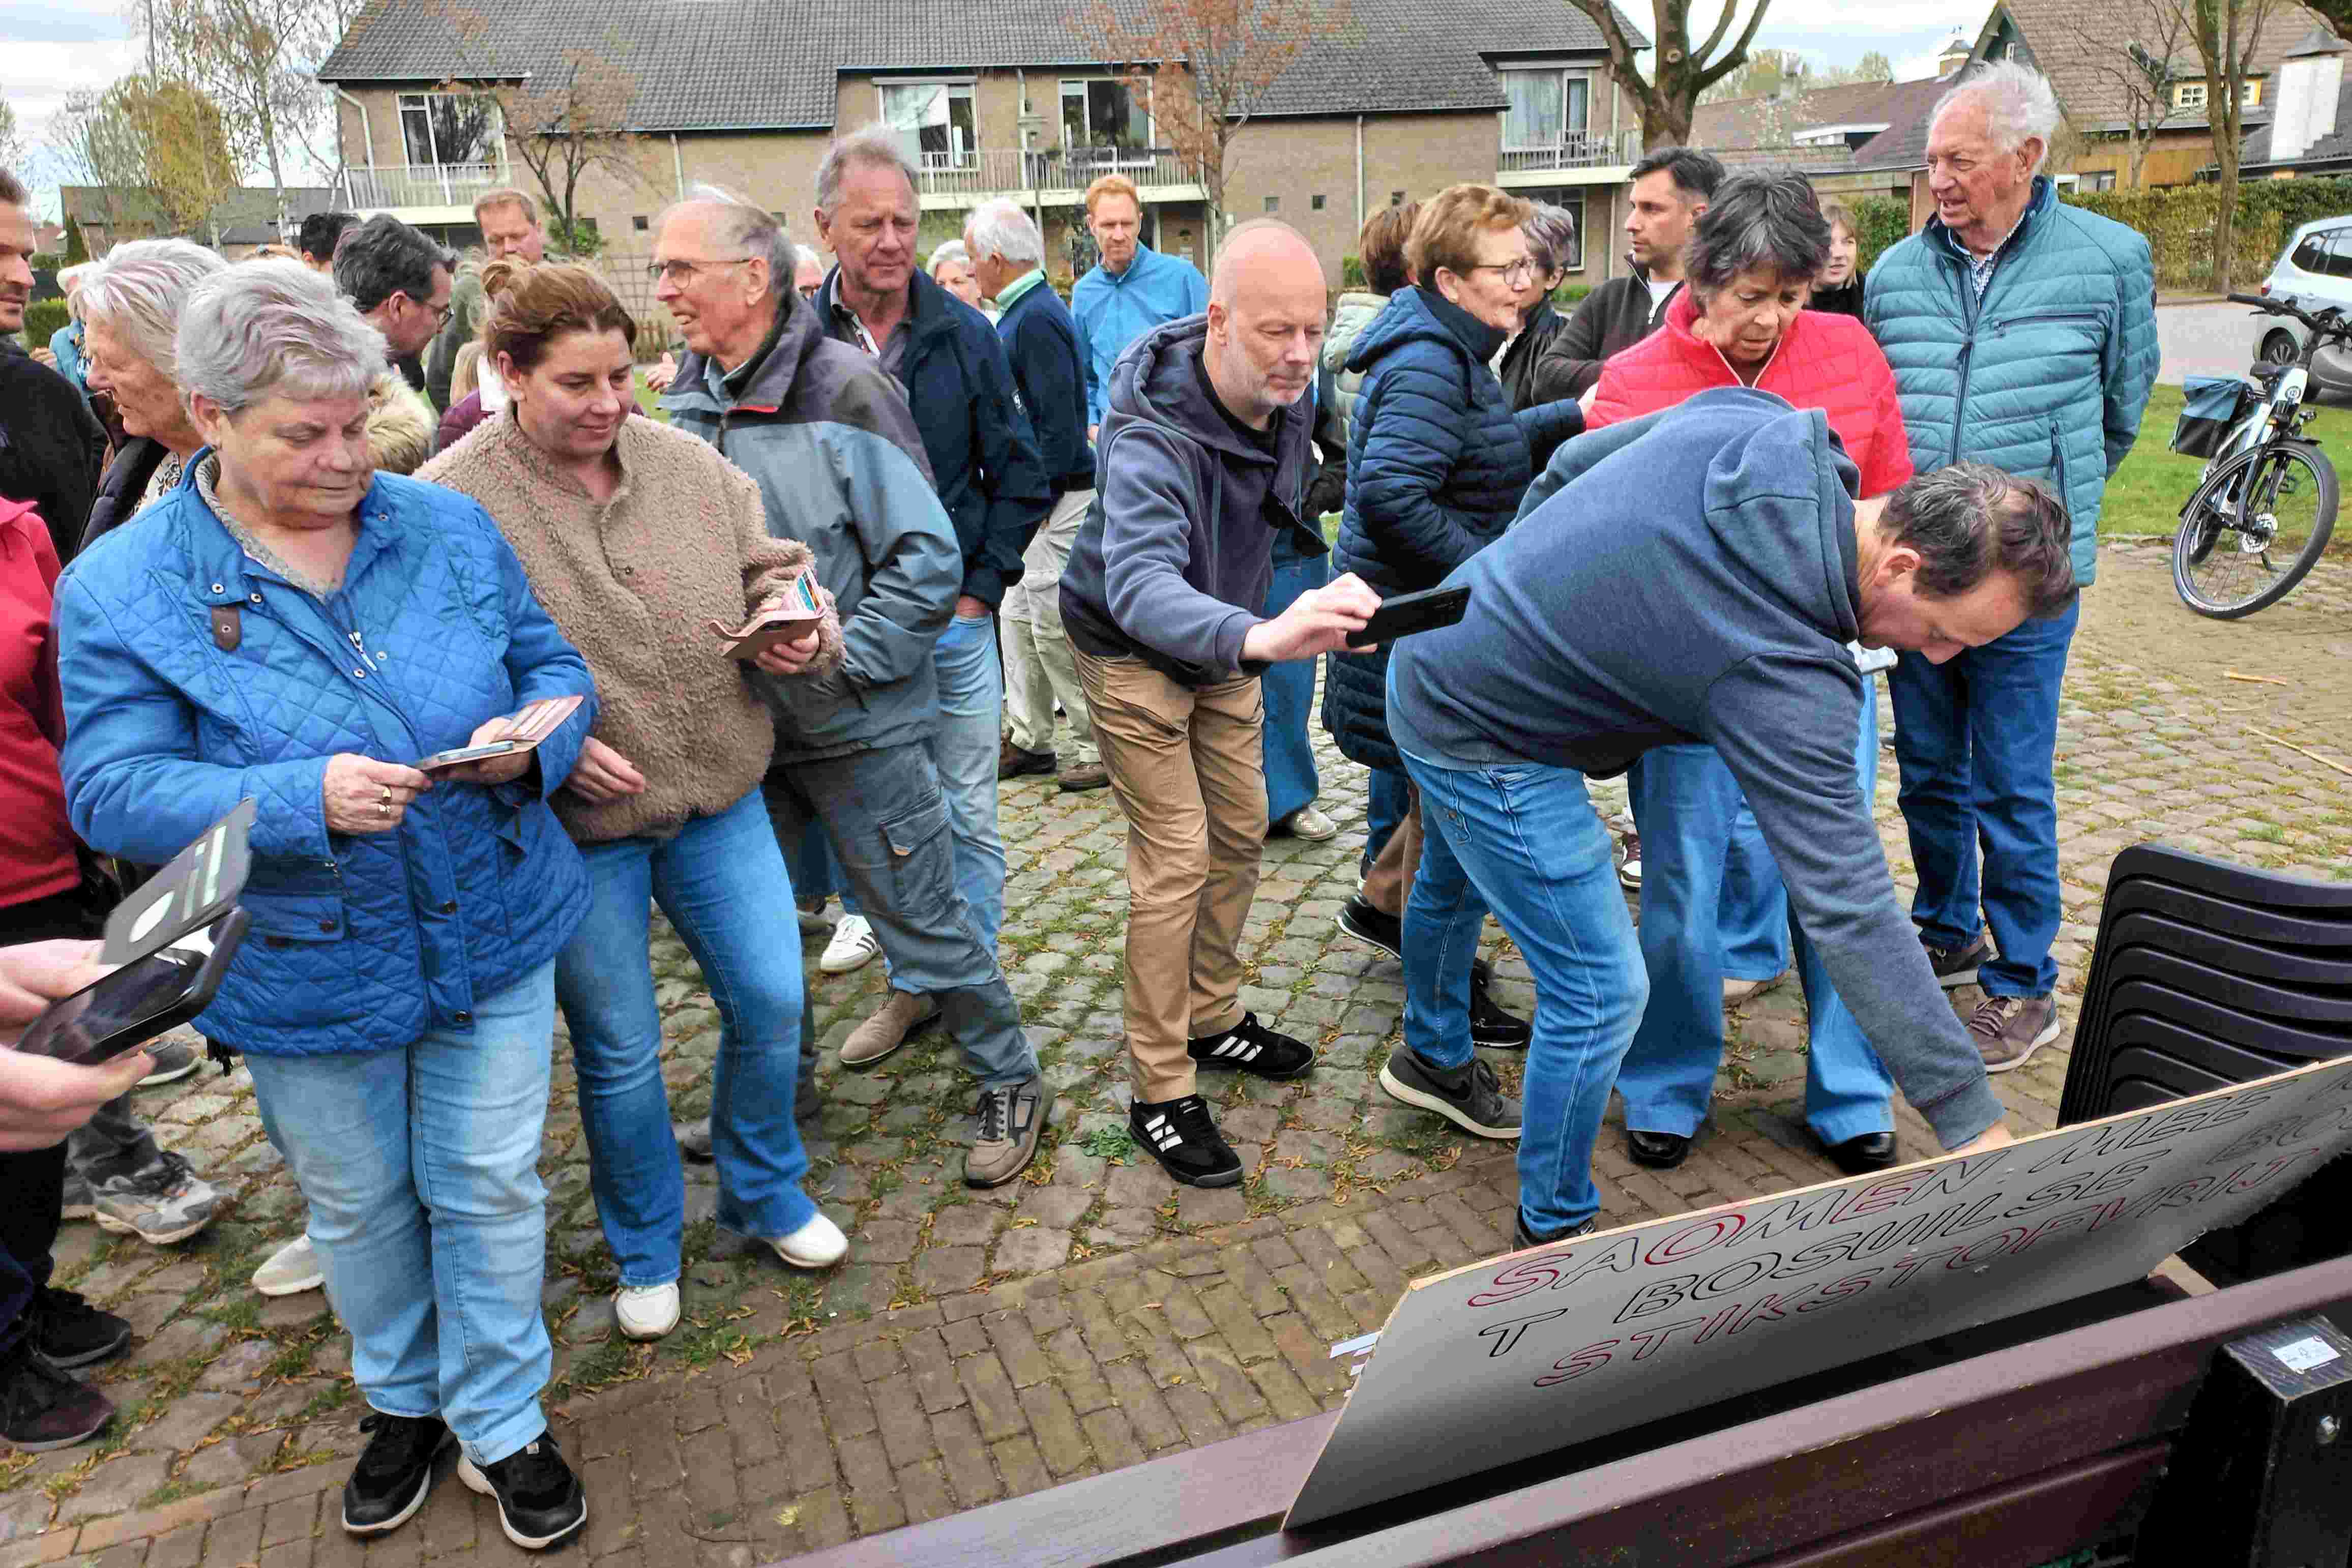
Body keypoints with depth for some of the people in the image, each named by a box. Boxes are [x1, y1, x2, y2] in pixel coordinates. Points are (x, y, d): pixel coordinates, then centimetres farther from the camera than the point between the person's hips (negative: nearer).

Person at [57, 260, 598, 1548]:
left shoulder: (449, 526, -4)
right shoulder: (121, 589, -11)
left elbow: (555, 667, 3)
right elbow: (113, 792, -14)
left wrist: (534, 737, -21)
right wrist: (302, 799, -30)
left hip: (495, 939, 1)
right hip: (307, 976, -1)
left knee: (490, 1191, 12)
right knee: (359, 1207, 20)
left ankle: (501, 1427, 34)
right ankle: (401, 1400, 48)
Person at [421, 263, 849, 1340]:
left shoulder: (686, 464, 0)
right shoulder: (451, 504, -13)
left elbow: (768, 567, 10)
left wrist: (796, 624, -12)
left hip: (717, 800, 4)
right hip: (574, 824, -3)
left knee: (770, 1001, 10)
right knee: (619, 1050, 11)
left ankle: (765, 1195, 38)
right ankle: (647, 1253, 35)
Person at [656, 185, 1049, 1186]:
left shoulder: (839, 387, -15)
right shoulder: (688, 400, 5)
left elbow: (928, 560, -17)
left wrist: (840, 665, -20)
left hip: (855, 726, -6)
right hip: (740, 723, 7)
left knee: (921, 918, 4)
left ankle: (1009, 1080, 25)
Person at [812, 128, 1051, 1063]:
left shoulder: (964, 335, -1)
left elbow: (1021, 478, 4)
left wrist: (980, 588, -3)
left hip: (954, 617, 0)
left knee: (969, 818, 9)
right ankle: (910, 984, 27)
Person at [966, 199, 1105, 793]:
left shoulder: (1035, 319, -18)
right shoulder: (1023, 310, 15)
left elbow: (1059, 421, -23)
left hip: (1055, 497, -10)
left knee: (1055, 626, -4)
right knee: (1018, 617, 14)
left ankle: (1100, 746, 7)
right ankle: (1031, 740, 24)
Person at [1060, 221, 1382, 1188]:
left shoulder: (1286, 395, -12)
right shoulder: (1151, 439, -37)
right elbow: (1142, 585, -54)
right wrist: (1261, 637, -72)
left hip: (1225, 638, 7)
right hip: (1135, 651, -7)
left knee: (1240, 834, 13)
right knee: (1177, 858, -9)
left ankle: (1214, 1018, 32)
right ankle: (1161, 1092, 2)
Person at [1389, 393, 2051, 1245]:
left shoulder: (1747, 419, -13)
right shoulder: (1788, 678, -33)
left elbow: (1570, 462, 3)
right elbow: (1850, 910, -32)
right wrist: (1973, 1124, -26)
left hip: (1437, 653, 10)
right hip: (1483, 743, -9)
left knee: (1454, 886, 32)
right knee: (1602, 991, -2)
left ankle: (1433, 1050, 60)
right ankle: (1554, 1229, 20)